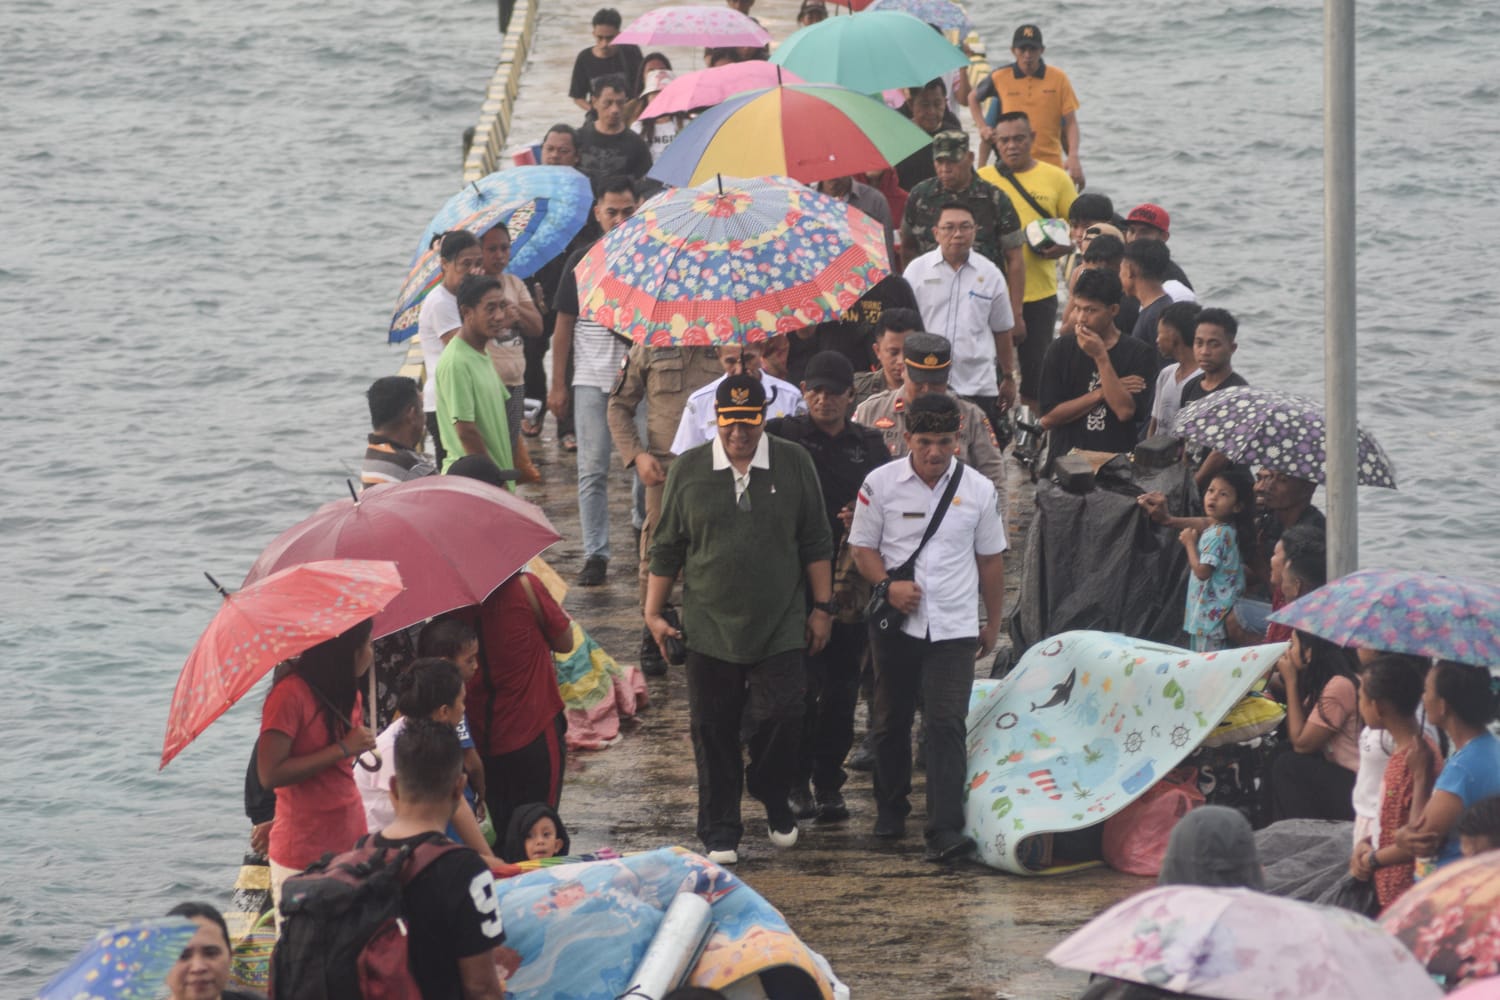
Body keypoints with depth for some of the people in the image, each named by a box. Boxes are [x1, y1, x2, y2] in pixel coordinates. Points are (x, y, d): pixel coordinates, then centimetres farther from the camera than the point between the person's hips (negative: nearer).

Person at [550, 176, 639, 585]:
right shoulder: (581, 261, 5)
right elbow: (564, 327, 8)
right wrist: (557, 385, 5)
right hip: (592, 380, 0)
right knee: (593, 470, -1)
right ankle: (595, 555, 1)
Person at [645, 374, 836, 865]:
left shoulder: (793, 465, 3)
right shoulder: (689, 469, 3)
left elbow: (816, 543, 8)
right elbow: (666, 548, 9)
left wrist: (822, 607, 5)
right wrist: (653, 612, 7)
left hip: (780, 628, -1)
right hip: (709, 630, 1)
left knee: (782, 717, -9)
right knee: (714, 732, 3)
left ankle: (774, 800, 19)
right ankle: (720, 832, 15)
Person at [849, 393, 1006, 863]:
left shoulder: (978, 490, 2)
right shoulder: (881, 483, -2)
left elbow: (990, 559, 12)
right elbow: (862, 547, 3)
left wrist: (993, 622, 15)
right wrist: (887, 585, -15)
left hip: (954, 626, -1)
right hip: (895, 624, 1)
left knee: (946, 725, -11)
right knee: (890, 720, 13)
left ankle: (944, 831, -17)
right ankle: (890, 810, 33)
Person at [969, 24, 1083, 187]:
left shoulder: (1059, 79, 0)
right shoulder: (999, 79, 1)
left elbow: (1070, 123, 1)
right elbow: (974, 98, 20)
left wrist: (1073, 157, -12)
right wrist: (982, 127, 5)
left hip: (1051, 163, 0)